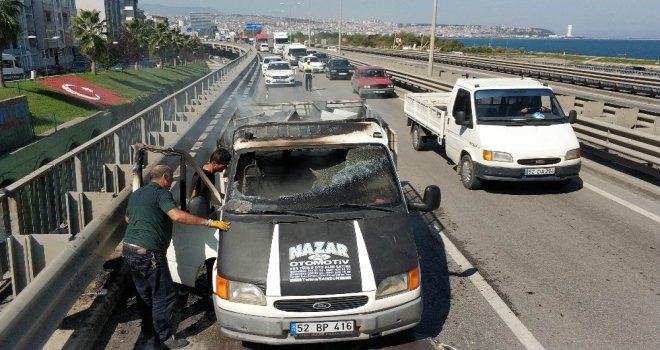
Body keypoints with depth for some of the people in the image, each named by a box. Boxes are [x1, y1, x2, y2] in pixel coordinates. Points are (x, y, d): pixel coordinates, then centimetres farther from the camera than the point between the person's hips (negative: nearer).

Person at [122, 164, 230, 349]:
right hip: (147, 253, -9)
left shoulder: (135, 194, 18)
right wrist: (210, 223, -28)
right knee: (164, 295, 2)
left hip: (128, 250, 10)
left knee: (144, 295, 19)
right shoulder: (160, 193, -10)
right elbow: (177, 215, -27)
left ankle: (149, 334, 28)